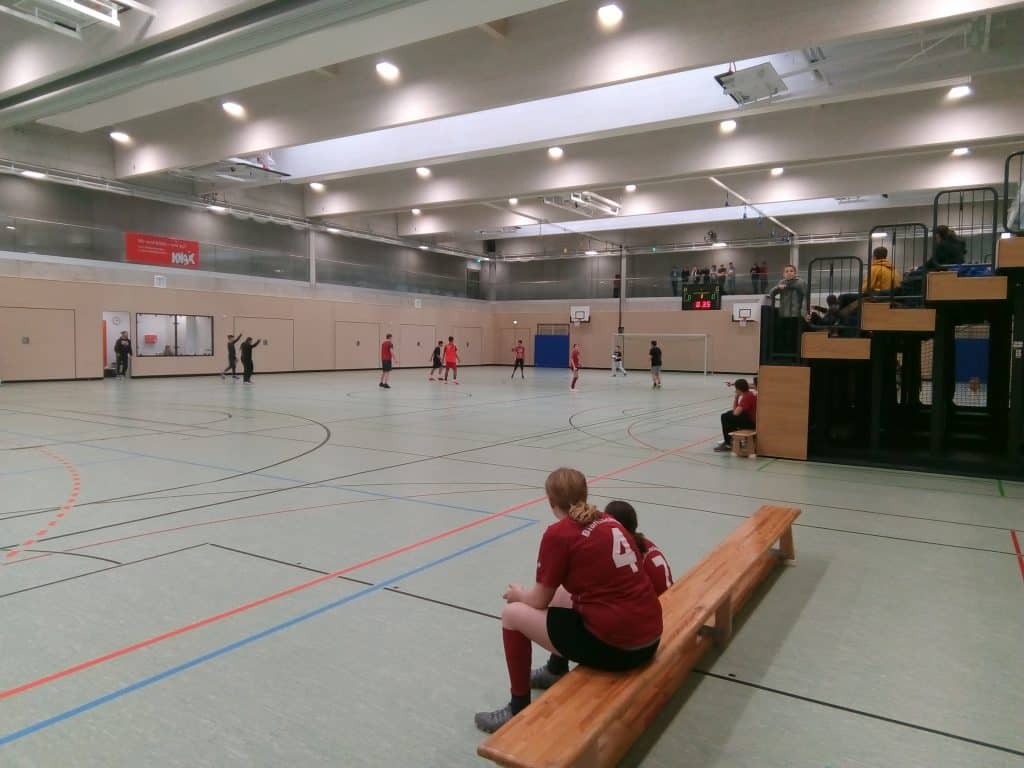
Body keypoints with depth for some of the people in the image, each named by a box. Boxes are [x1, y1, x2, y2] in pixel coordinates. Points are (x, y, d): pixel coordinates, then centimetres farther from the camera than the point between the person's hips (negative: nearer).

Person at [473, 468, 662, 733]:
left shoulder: (558, 533, -10)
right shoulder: (609, 522, 10)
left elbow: (540, 601, -2)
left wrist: (519, 594, 21)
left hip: (613, 647, -8)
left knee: (513, 613, 8)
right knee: (563, 595, 30)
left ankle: (519, 709, 19)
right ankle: (557, 671, 48)